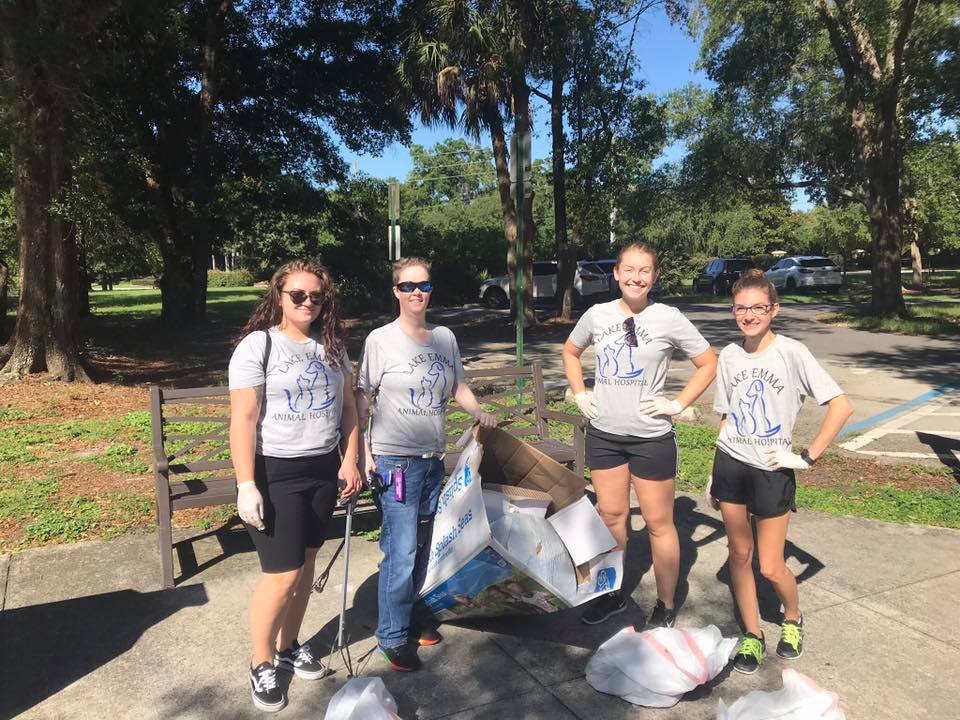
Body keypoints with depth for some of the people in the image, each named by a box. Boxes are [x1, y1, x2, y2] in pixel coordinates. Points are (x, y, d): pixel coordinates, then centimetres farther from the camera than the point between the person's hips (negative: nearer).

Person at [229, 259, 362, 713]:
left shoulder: (331, 346, 7)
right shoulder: (258, 345, -10)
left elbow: (348, 407, 13)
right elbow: (242, 421, -14)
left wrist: (349, 461, 5)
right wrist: (246, 485, -19)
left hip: (323, 470, 6)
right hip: (275, 473, -5)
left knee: (305, 565, 15)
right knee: (283, 574, -3)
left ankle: (289, 647, 36)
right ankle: (261, 666, 19)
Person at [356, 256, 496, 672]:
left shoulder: (444, 338, 7)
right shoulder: (381, 340, -7)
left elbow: (457, 386, 16)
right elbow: (362, 397, -4)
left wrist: (477, 411, -3)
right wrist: (363, 450, -9)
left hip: (433, 457, 6)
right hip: (394, 458, -5)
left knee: (421, 545, 15)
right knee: (401, 549, -6)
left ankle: (405, 617, 34)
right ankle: (392, 636, 11)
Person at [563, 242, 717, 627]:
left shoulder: (669, 319, -8)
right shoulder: (597, 314, 0)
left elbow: (708, 364, 0)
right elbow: (570, 352, 18)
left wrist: (678, 404, -8)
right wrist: (580, 394, 6)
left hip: (651, 436, -3)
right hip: (603, 433, 4)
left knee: (659, 523, 7)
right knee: (611, 515, 16)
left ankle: (666, 606, 24)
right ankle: (612, 594, 34)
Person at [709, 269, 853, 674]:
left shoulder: (791, 353, -11)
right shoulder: (729, 356, 3)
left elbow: (841, 406, -15)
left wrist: (807, 457, -15)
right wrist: (716, 473, 11)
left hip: (772, 471, -4)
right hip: (731, 465, 4)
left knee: (770, 567, 3)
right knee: (739, 555, 11)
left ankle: (793, 618, 35)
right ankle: (752, 635, 29)